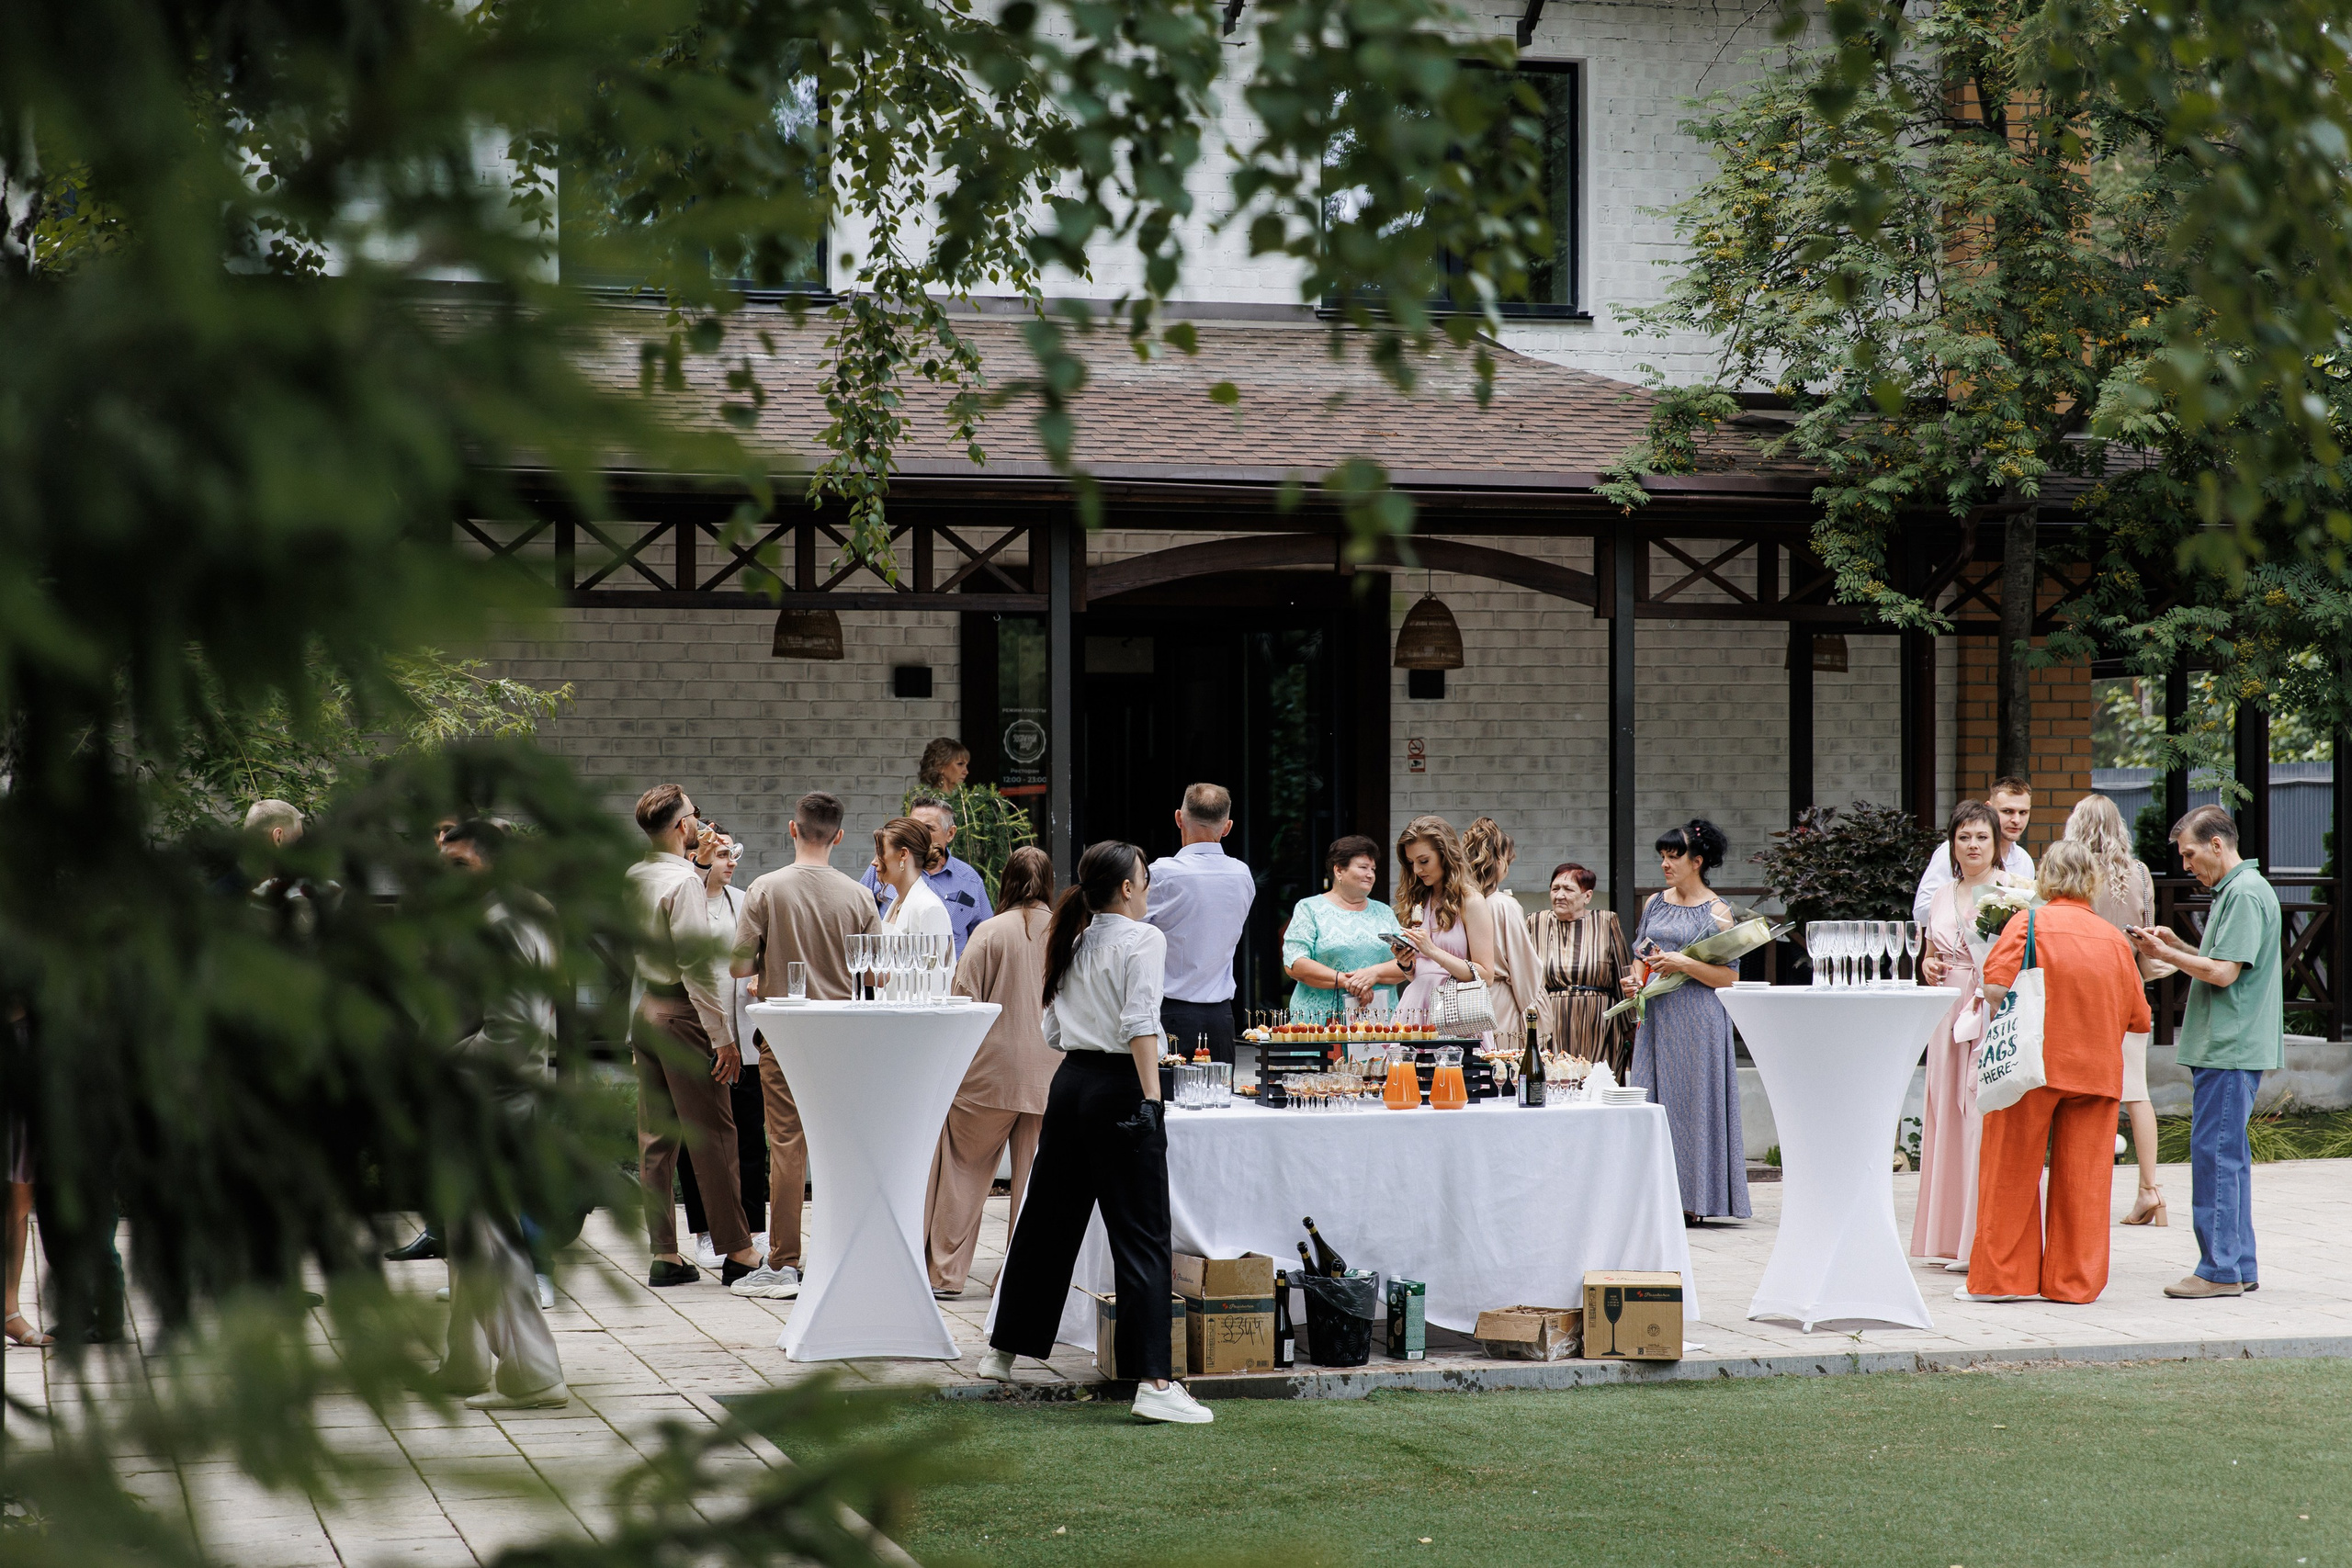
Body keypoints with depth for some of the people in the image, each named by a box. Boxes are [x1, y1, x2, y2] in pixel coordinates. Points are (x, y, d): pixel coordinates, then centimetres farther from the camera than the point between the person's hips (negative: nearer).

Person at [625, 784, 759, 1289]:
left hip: (646, 1009, 8)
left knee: (656, 1137, 8)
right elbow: (696, 965, -20)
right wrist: (722, 1037, -18)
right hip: (684, 1014, -8)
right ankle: (735, 1251, 0)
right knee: (712, 1134, -3)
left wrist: (700, 863, 24)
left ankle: (664, 1254, 10)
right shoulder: (683, 882, -16)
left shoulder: (635, 878, 9)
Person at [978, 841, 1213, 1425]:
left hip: (1069, 1084, 8)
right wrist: (1151, 1097, -21)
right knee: (1142, 1238, -9)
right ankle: (1153, 1382, -15)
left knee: (1047, 1222, 18)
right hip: (1119, 1087, -8)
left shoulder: (1073, 944, 15)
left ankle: (1003, 1351, 28)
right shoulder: (1142, 940, -7)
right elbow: (1140, 1024, -18)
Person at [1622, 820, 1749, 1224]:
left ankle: (1692, 1201, 0)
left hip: (1697, 1021, -5)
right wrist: (1634, 981, 3)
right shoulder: (1654, 904, 14)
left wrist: (1684, 963, -18)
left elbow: (1730, 977, -7)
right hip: (1656, 1016, 5)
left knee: (1691, 1097, -5)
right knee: (1653, 1099, 2)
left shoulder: (1716, 912, -3)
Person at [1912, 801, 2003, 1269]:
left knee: (1990, 1116, -10)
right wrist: (1929, 966, 5)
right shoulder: (1944, 895, 16)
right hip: (1950, 1015, 6)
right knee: (1950, 1114, 4)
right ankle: (1955, 1237, 10)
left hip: (1996, 1015, -6)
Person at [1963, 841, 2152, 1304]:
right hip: (2097, 1069, 3)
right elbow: (2137, 1018, 10)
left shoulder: (2027, 924, -6)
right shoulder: (2115, 938, 7)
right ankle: (2074, 1280, 10)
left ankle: (2001, 1276, 9)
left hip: (2034, 1065, -3)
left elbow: (1995, 989, -18)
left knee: (2013, 1169, 5)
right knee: (2081, 1176, 7)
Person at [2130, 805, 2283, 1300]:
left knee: (2215, 1153, -8)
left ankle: (2220, 1269, -6)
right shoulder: (2233, 891, 18)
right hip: (2224, 1047, 10)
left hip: (2229, 1049, -10)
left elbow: (2223, 973, -20)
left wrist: (2163, 953, -9)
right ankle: (2239, 1267, 17)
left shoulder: (2245, 893, -14)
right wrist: (2176, 944, 11)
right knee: (2227, 1154, 12)